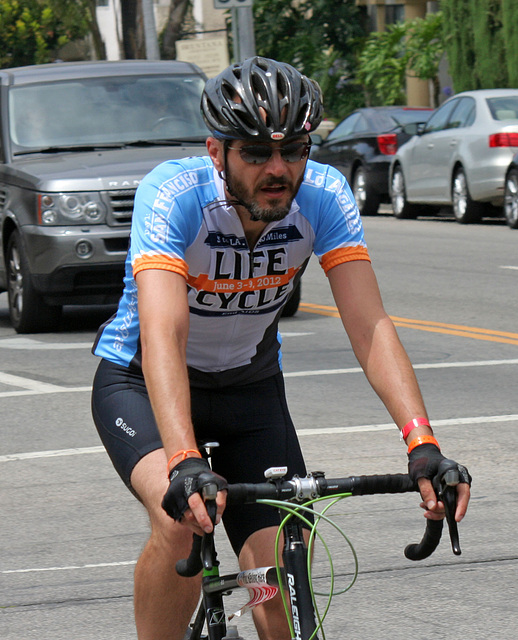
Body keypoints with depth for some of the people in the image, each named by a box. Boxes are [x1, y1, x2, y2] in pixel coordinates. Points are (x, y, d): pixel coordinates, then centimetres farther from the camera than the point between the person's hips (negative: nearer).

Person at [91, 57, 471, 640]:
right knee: (182, 520, -33)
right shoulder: (172, 194, -31)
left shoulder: (323, 196, -21)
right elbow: (163, 335, -43)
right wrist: (184, 462, -58)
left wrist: (422, 444, -41)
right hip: (141, 384, -3)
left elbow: (369, 327, -27)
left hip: (250, 389, 3)